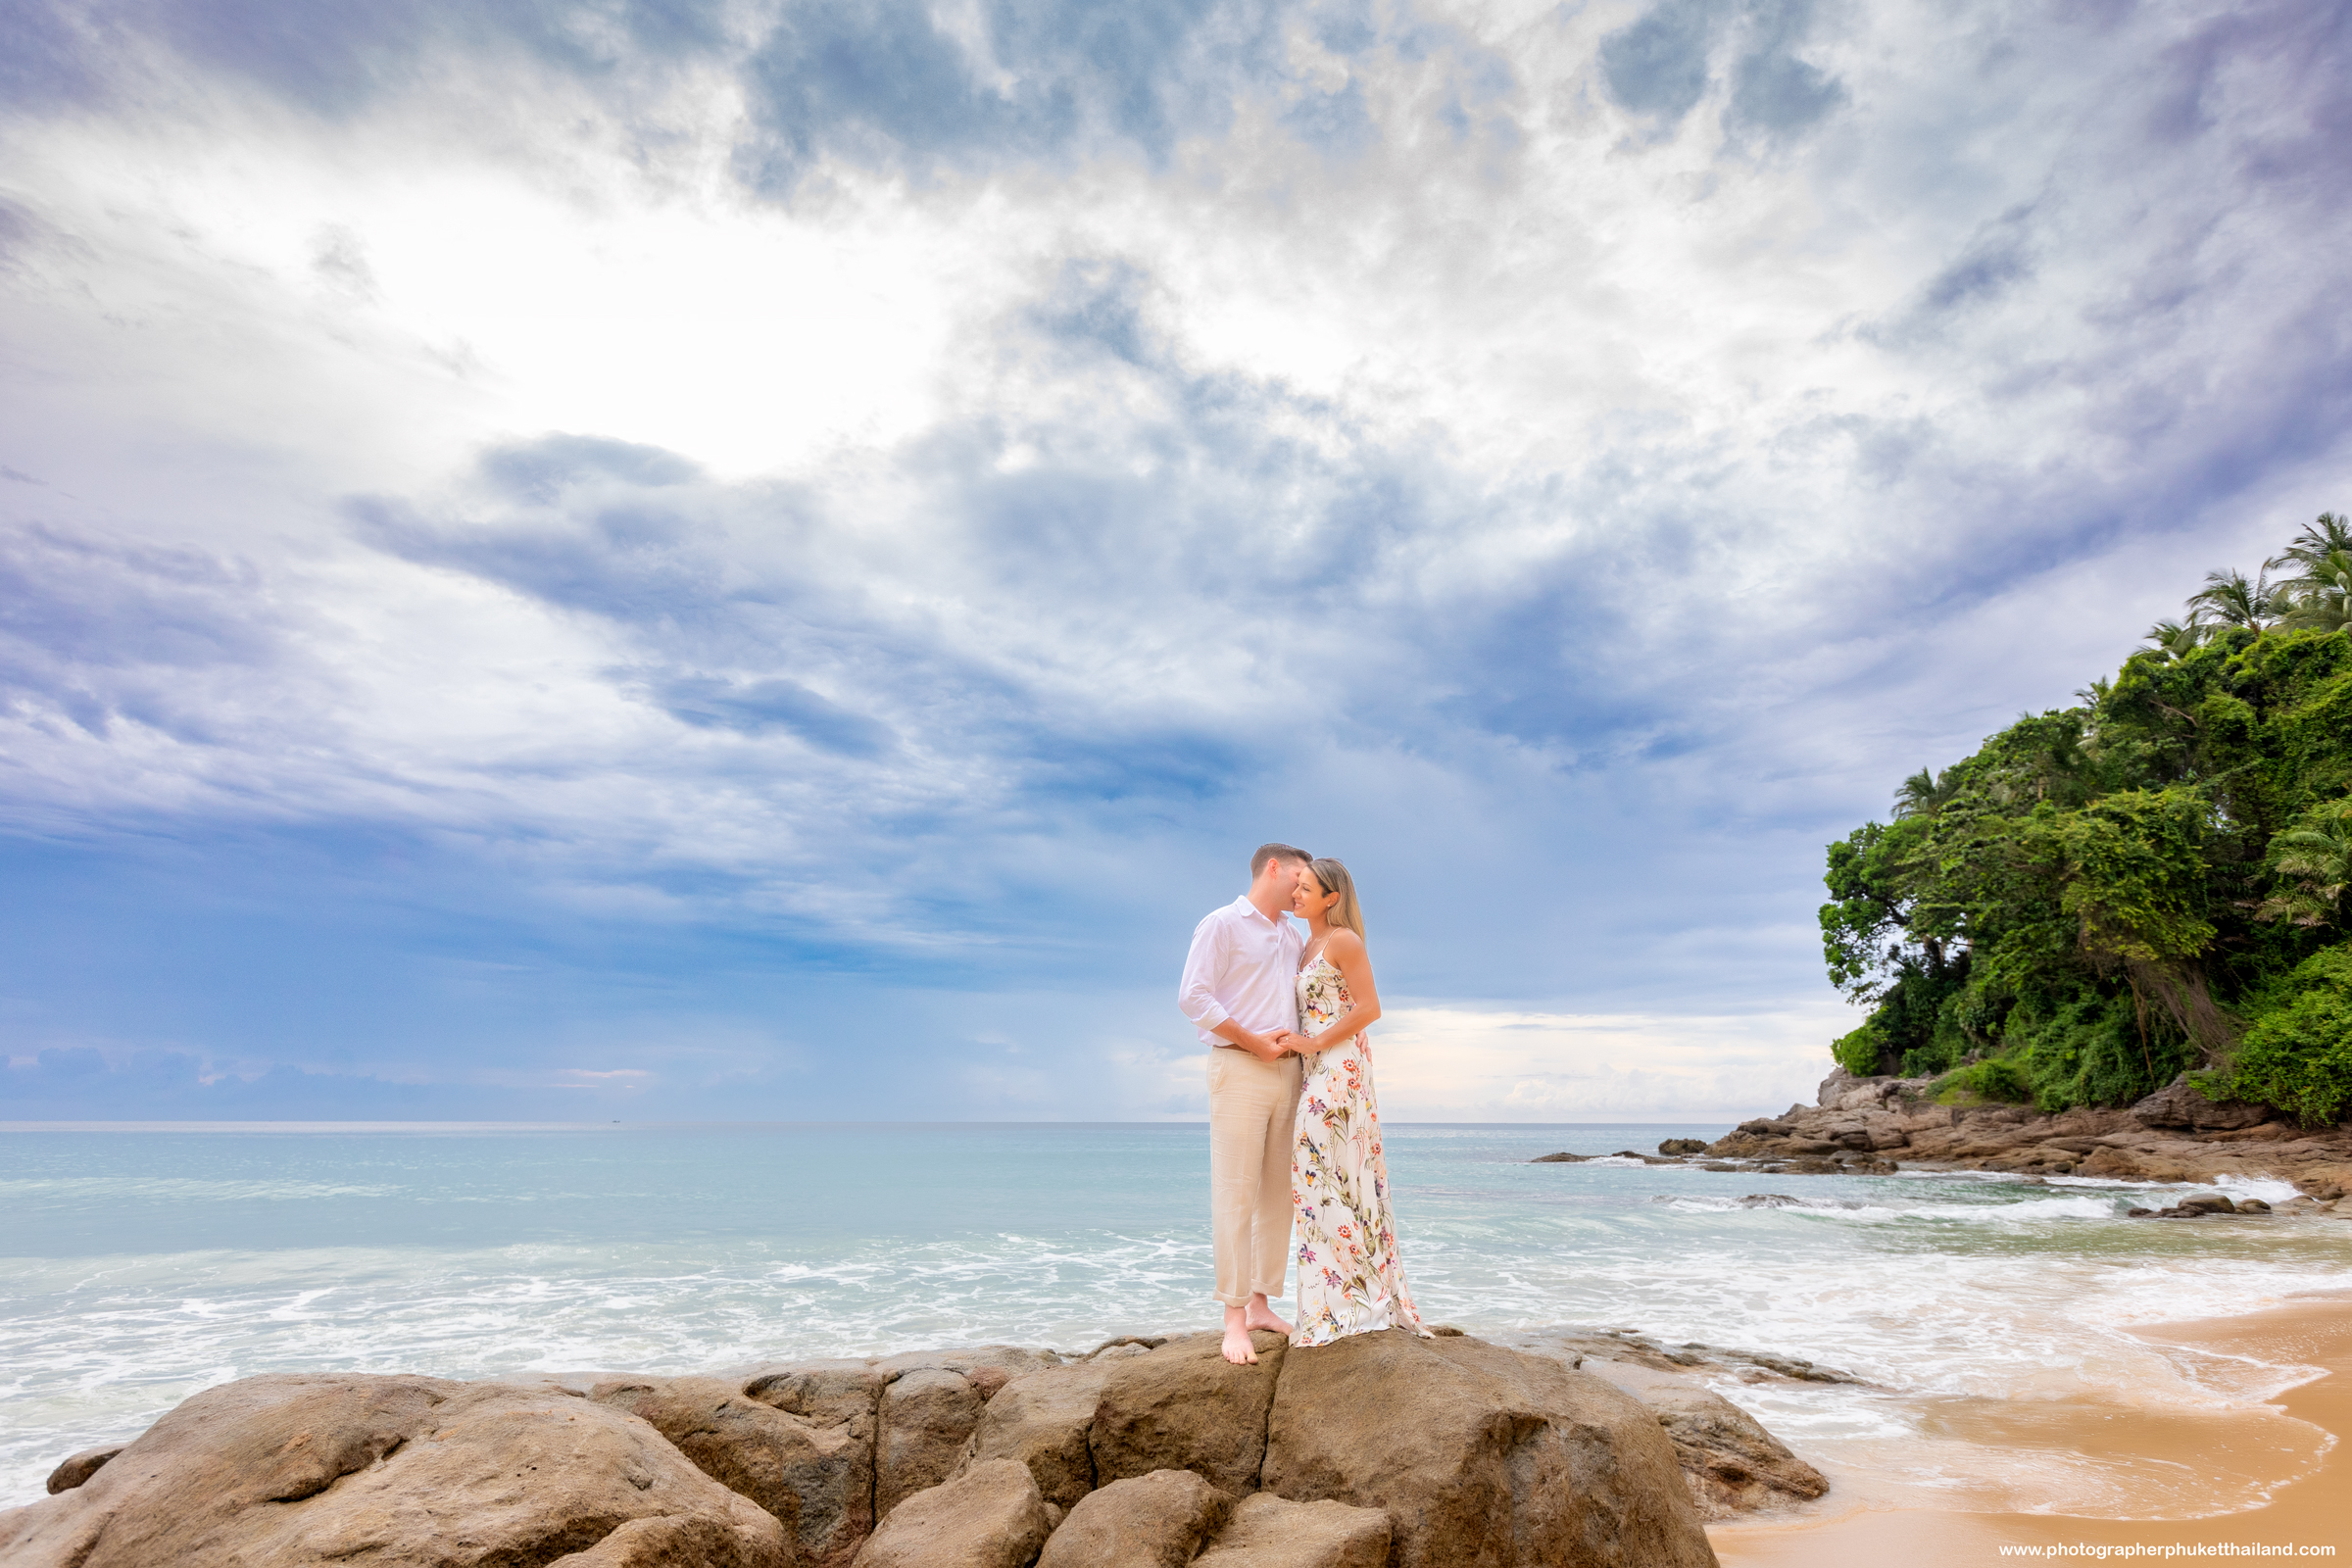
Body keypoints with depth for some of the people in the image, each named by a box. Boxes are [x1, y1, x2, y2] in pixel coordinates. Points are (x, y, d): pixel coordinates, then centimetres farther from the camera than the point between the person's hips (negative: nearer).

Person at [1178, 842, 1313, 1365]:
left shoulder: (1292, 936, 20)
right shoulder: (1222, 923, -2)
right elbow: (1193, 996, -11)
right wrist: (1254, 1042, -12)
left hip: (1287, 1071, 7)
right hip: (1239, 1068, -7)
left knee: (1278, 1194, 7)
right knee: (1236, 1195, -7)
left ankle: (1260, 1304, 16)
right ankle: (1234, 1318, -2)